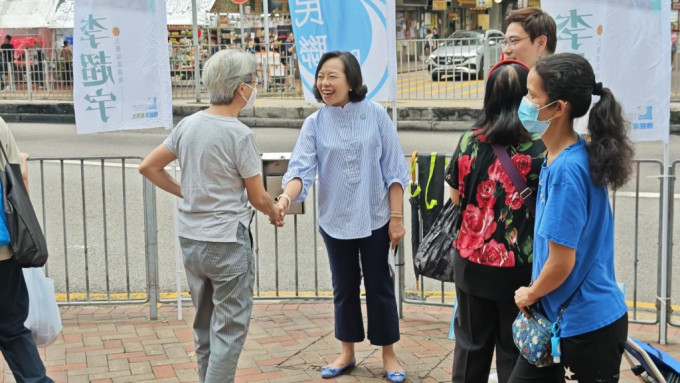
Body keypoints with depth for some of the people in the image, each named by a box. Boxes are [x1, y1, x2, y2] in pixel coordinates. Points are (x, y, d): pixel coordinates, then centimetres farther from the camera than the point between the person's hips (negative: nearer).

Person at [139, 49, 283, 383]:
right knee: (229, 328, 2)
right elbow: (257, 197, -8)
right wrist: (274, 212, 13)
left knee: (204, 324, 18)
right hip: (227, 242, -7)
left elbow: (148, 167, 8)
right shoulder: (240, 135, -16)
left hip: (190, 239, 7)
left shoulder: (188, 125, 2)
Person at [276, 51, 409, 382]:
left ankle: (388, 354, 25)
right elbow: (301, 169, -15)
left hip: (374, 218, -2)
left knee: (379, 286, 9)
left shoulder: (375, 115, -8)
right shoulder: (314, 124, -4)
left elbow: (393, 171, -5)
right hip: (335, 220, 2)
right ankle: (347, 352, 32)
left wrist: (397, 217, -7)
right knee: (344, 287, 15)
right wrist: (285, 197, -35)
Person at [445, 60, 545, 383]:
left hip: (472, 263, 3)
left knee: (471, 344, 18)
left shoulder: (469, 142, -4)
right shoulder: (539, 150, -14)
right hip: (518, 269, -3)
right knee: (514, 352, 10)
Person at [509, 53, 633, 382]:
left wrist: (530, 295, -5)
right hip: (561, 317, 8)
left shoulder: (566, 170, -24)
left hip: (587, 325, -8)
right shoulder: (558, 158, 3)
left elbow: (562, 262, -22)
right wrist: (536, 295, 11)